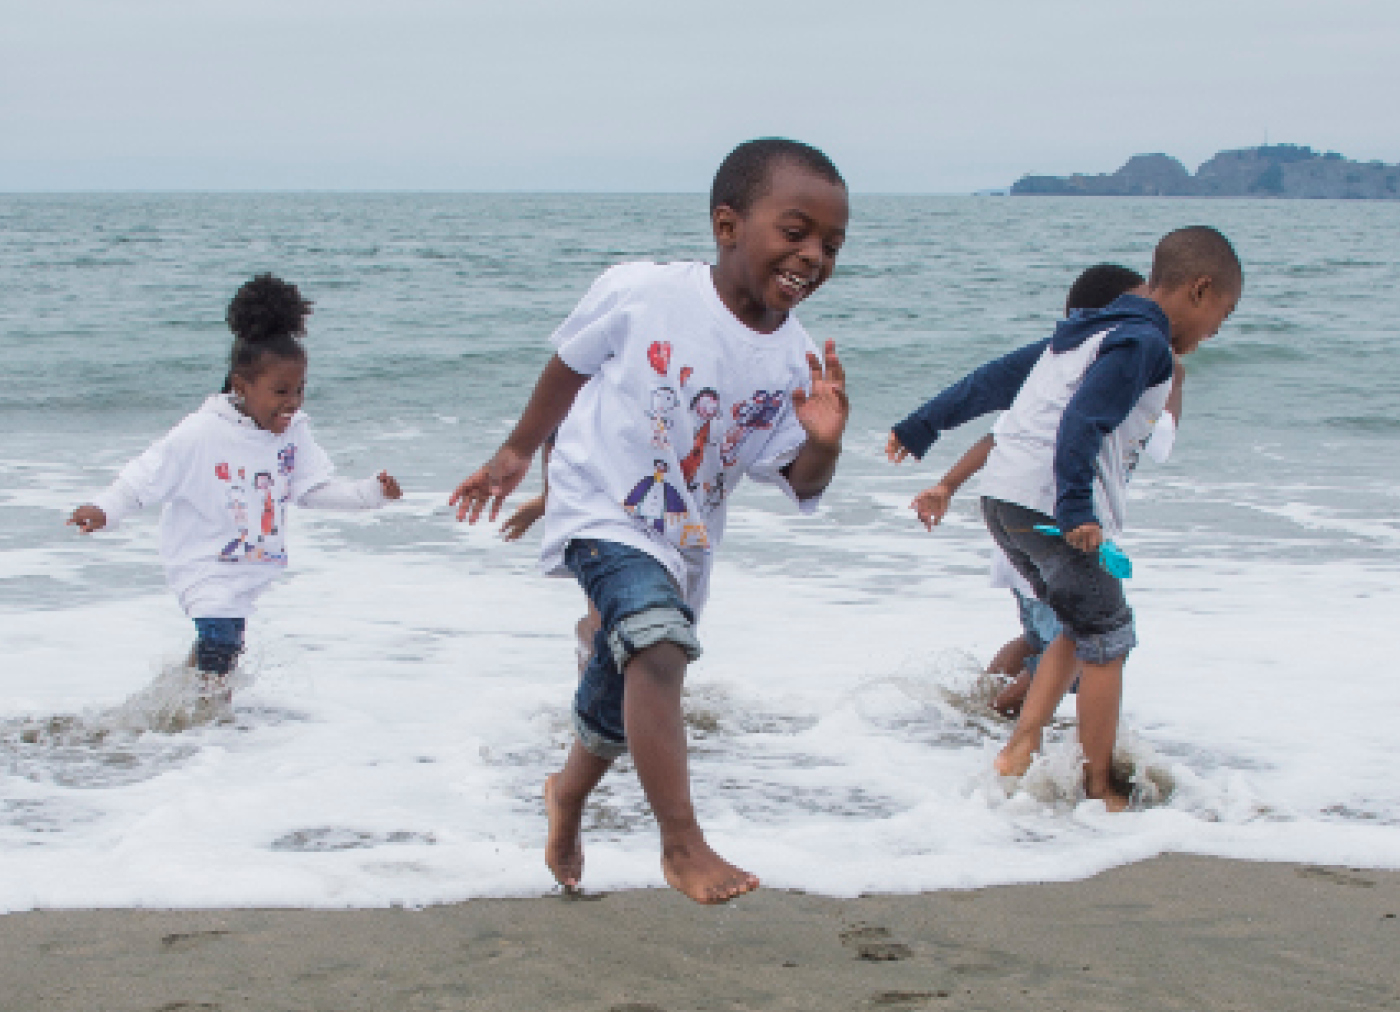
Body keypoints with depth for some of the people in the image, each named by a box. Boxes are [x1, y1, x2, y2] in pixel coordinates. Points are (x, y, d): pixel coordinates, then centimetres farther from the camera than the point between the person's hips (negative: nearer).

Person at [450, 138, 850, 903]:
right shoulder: (641, 294, -17)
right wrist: (518, 452, 11)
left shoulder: (796, 364, -8)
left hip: (685, 547, 5)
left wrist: (823, 442, -28)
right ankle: (683, 845, -26)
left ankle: (568, 794, 54)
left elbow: (801, 485, -6)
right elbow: (570, 363, 1)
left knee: (615, 713, 22)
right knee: (661, 647, -32)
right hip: (603, 517, -5)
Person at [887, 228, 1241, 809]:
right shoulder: (1144, 342, -7)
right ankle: (1098, 789, 8)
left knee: (1083, 631, 19)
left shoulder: (1089, 331, 21)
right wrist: (1075, 510, -28)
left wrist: (924, 427, 30)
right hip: (1050, 508, -9)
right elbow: (1083, 420, -21)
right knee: (1106, 641, 3)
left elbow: (996, 379, 24)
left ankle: (1020, 749, 11)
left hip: (1002, 499, 9)